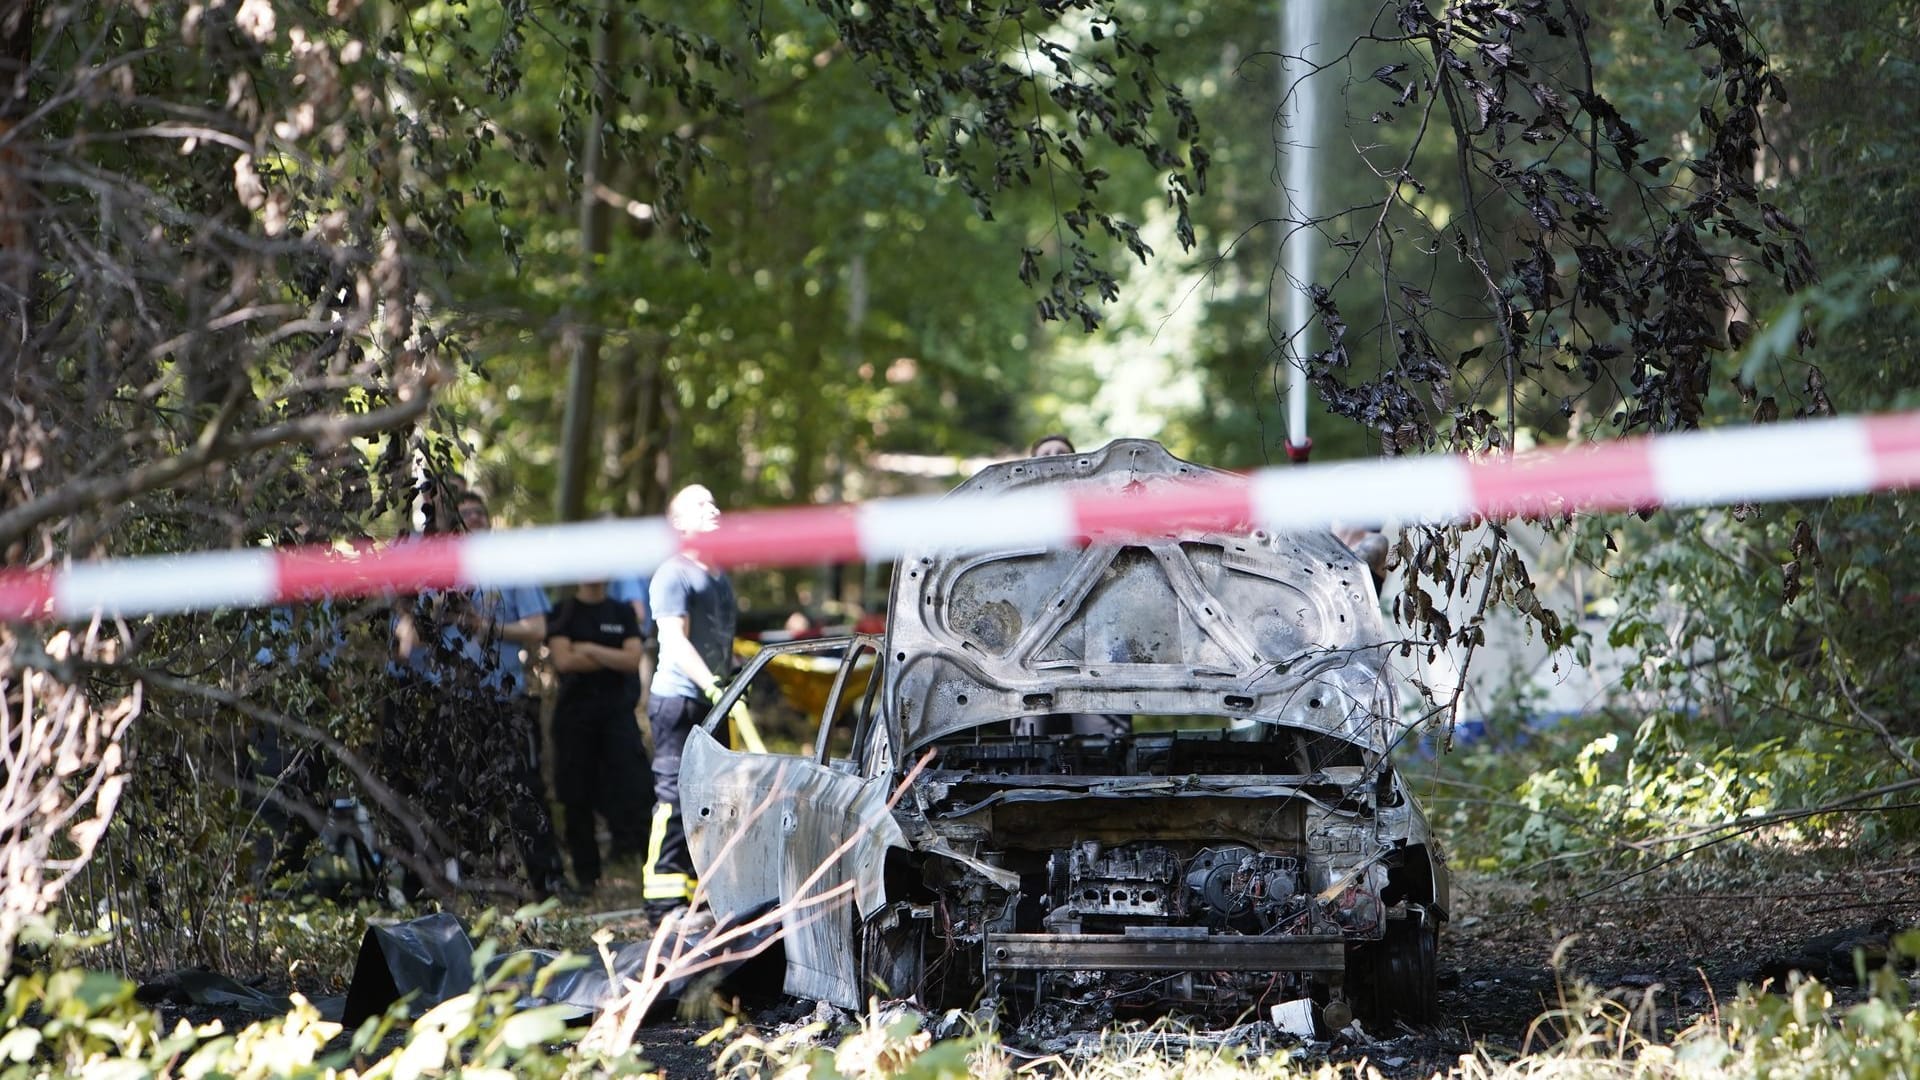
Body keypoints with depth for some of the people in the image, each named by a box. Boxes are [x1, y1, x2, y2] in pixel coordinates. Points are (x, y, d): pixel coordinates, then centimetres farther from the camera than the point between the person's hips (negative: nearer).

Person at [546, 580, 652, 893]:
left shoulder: (622, 612, 10)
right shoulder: (564, 613, 5)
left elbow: (633, 661, -2)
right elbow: (563, 660, -10)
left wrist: (589, 650, -10)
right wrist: (612, 658, -6)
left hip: (616, 707, 1)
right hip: (575, 711, -1)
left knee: (634, 785, -16)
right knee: (577, 796, 2)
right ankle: (586, 873, 9)